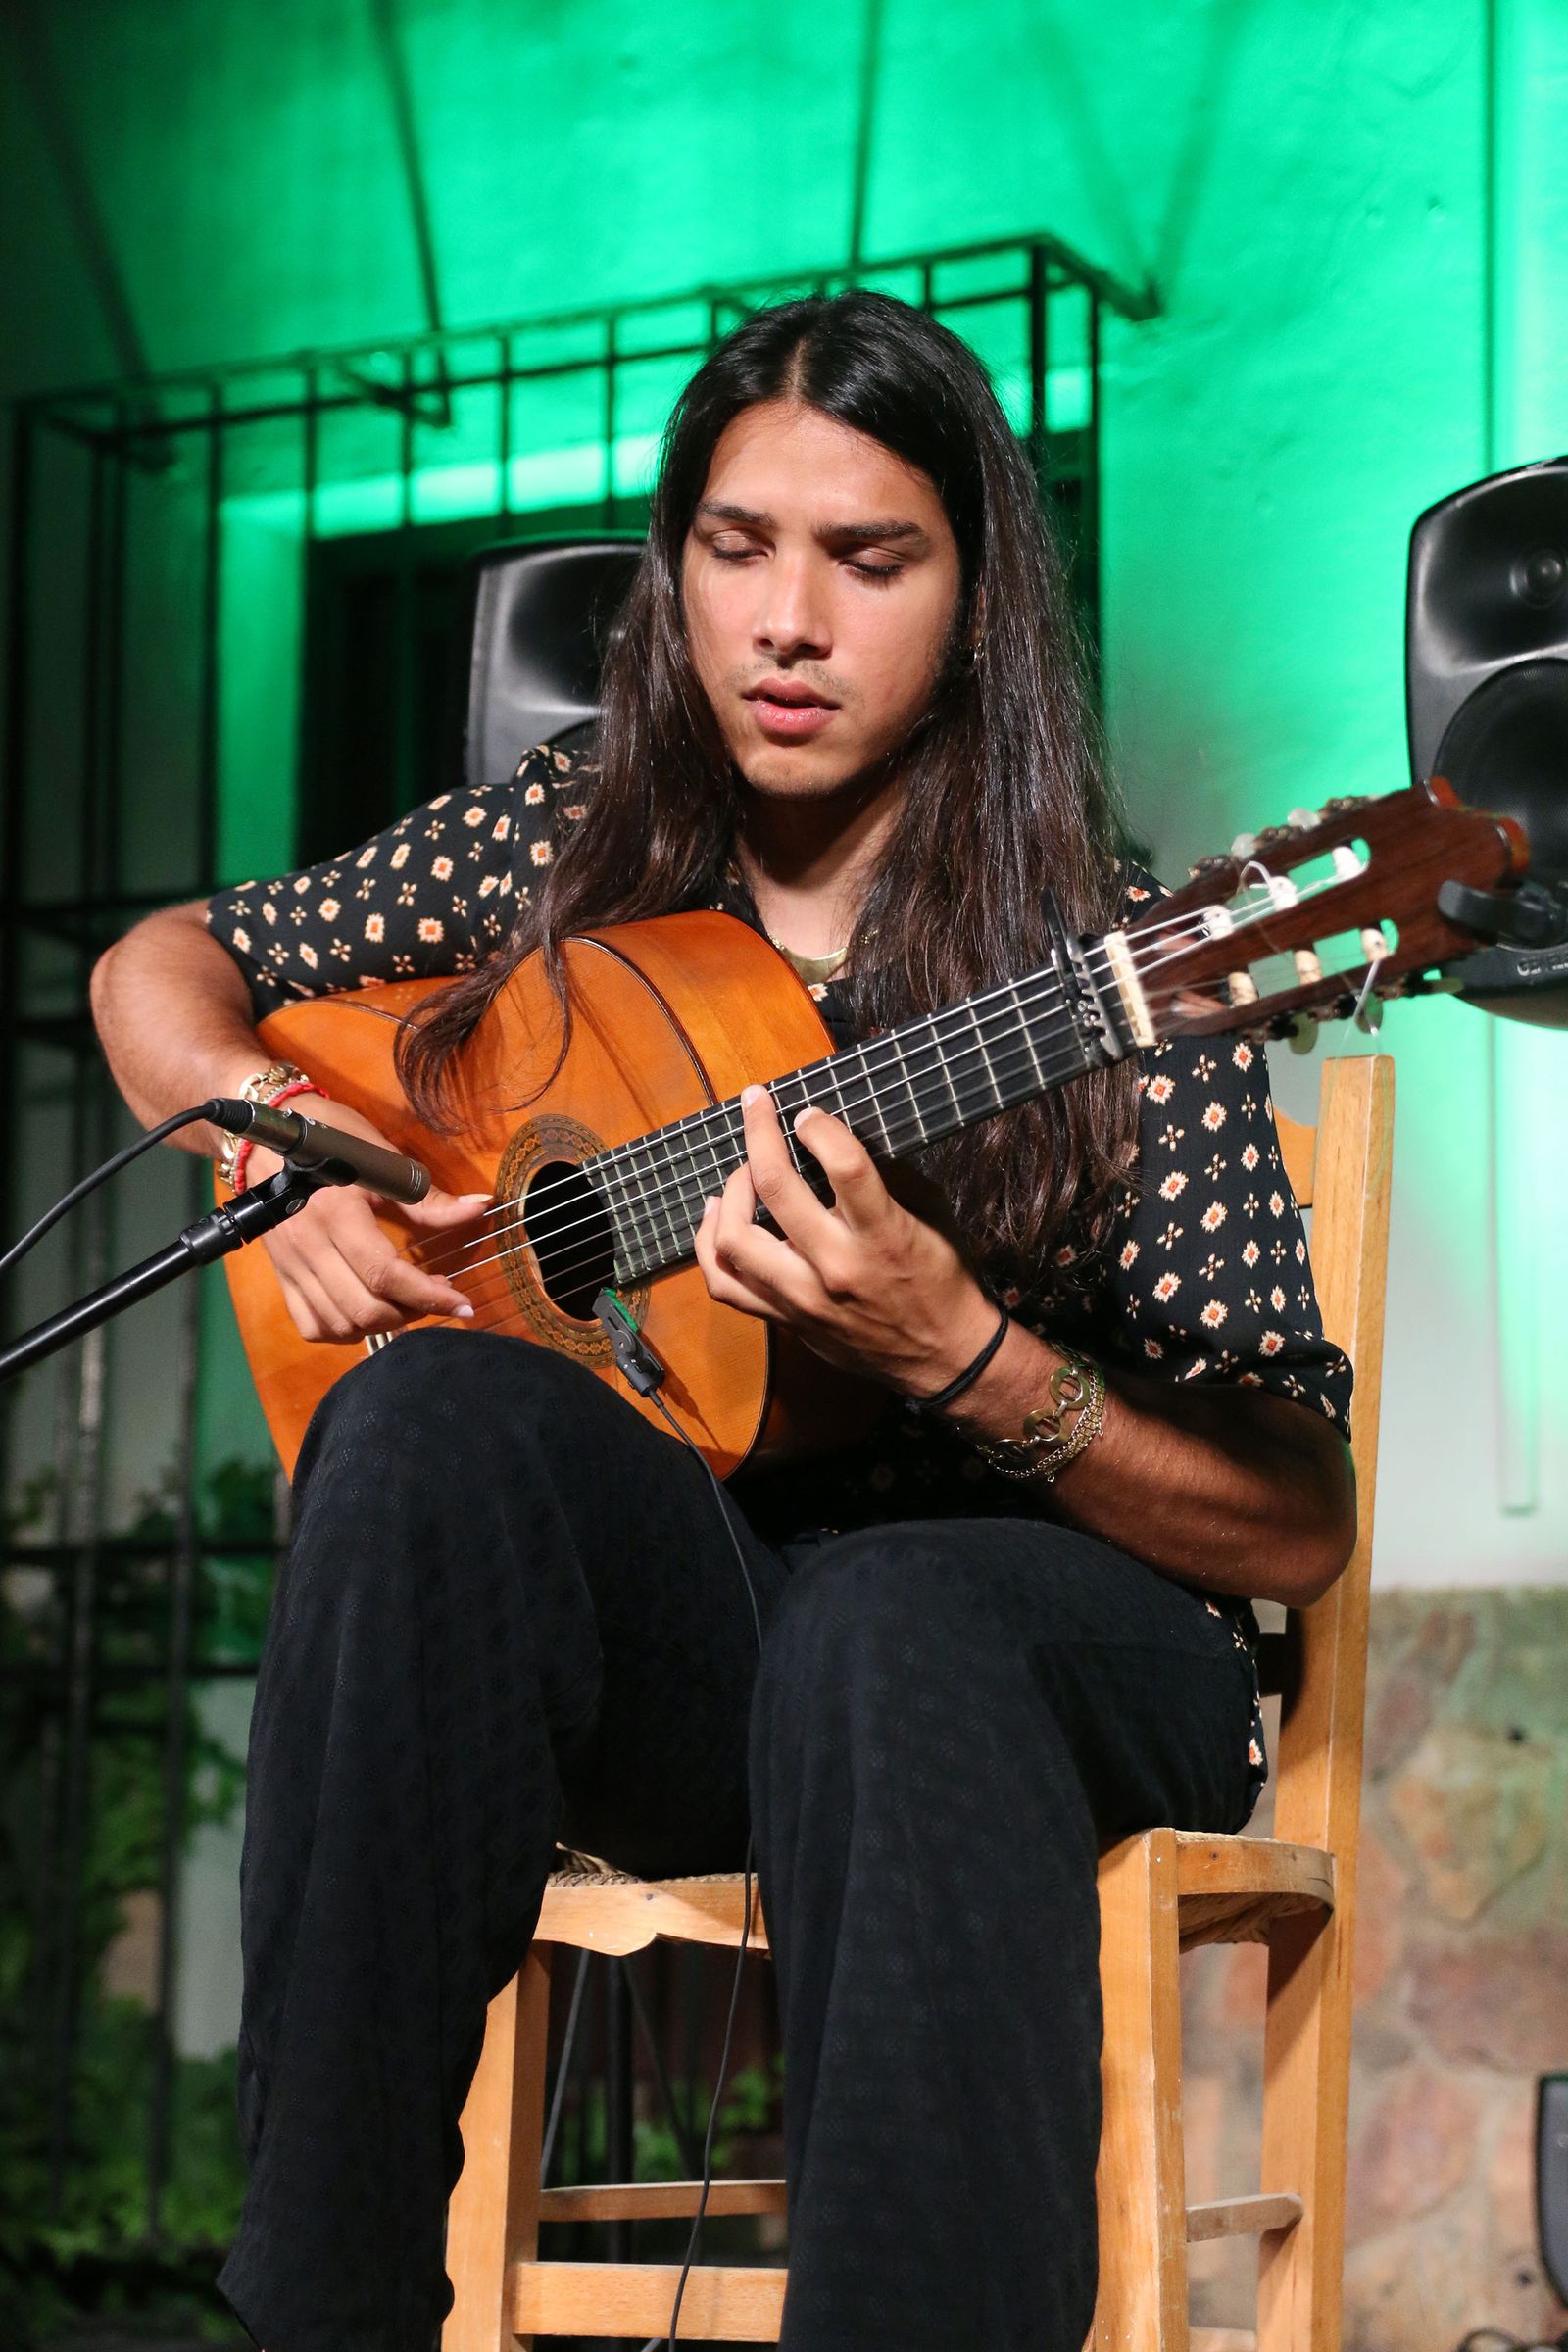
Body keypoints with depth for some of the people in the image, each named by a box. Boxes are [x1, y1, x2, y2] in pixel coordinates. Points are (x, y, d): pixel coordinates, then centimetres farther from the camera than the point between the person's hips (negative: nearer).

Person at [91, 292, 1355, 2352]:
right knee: (437, 1415, -30)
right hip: (663, 1626, 3)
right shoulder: (575, 850, 5)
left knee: (892, 1632, -39)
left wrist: (955, 1350, -27)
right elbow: (162, 973, 19)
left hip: (1018, 1594, -3)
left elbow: (1302, 1531, -10)